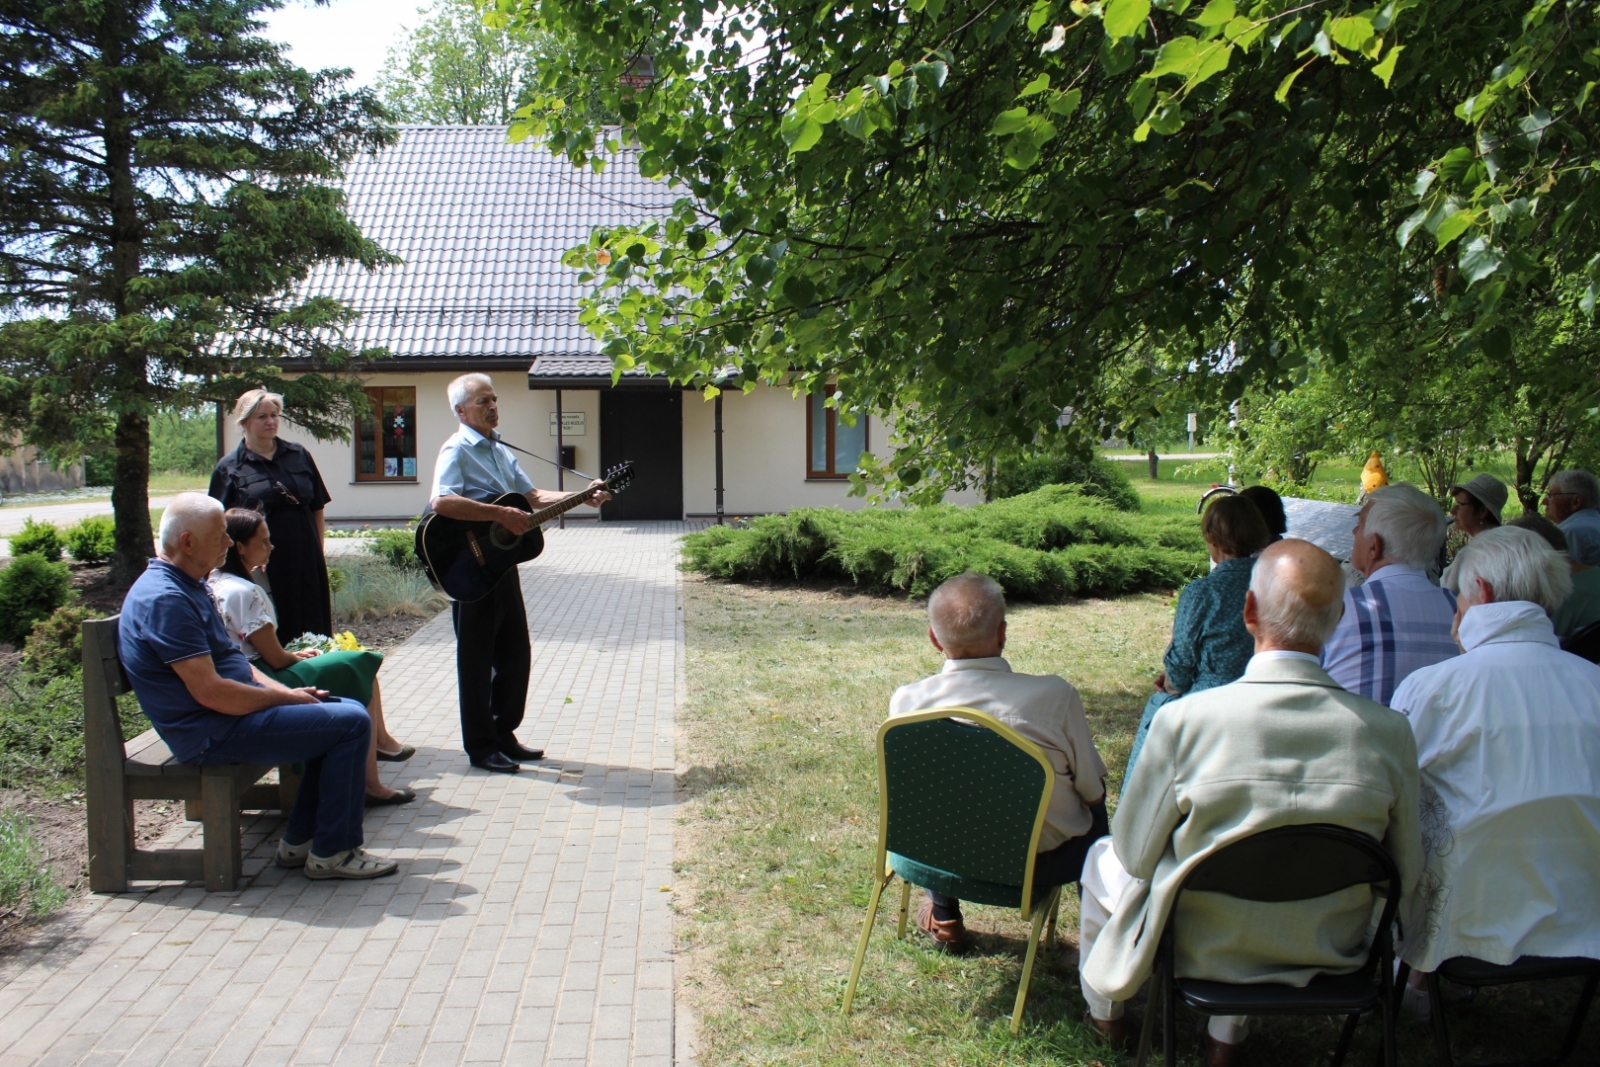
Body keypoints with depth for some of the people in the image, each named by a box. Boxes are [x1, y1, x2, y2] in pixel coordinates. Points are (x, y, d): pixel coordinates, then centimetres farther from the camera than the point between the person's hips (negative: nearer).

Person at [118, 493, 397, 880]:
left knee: (348, 710, 12)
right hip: (214, 734, -11)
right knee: (351, 724, -16)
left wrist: (286, 691, 5)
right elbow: (210, 692, -25)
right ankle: (332, 851, -4)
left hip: (234, 710, 11)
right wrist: (285, 698, -13)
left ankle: (300, 840, 13)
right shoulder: (165, 599, -21)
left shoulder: (186, 585, 14)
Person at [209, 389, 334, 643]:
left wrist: (319, 552, 9)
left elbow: (318, 508, 14)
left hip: (306, 564, 3)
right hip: (262, 566, -3)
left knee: (312, 635, 7)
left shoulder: (299, 455, 10)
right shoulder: (229, 468, 1)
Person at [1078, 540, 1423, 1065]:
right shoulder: (1389, 731, -21)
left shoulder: (1184, 720, -28)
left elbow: (1136, 854, -15)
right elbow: (1404, 877, -7)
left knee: (1104, 859, 28)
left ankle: (1104, 1012, 52)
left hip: (1201, 949, -3)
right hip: (1329, 957, 3)